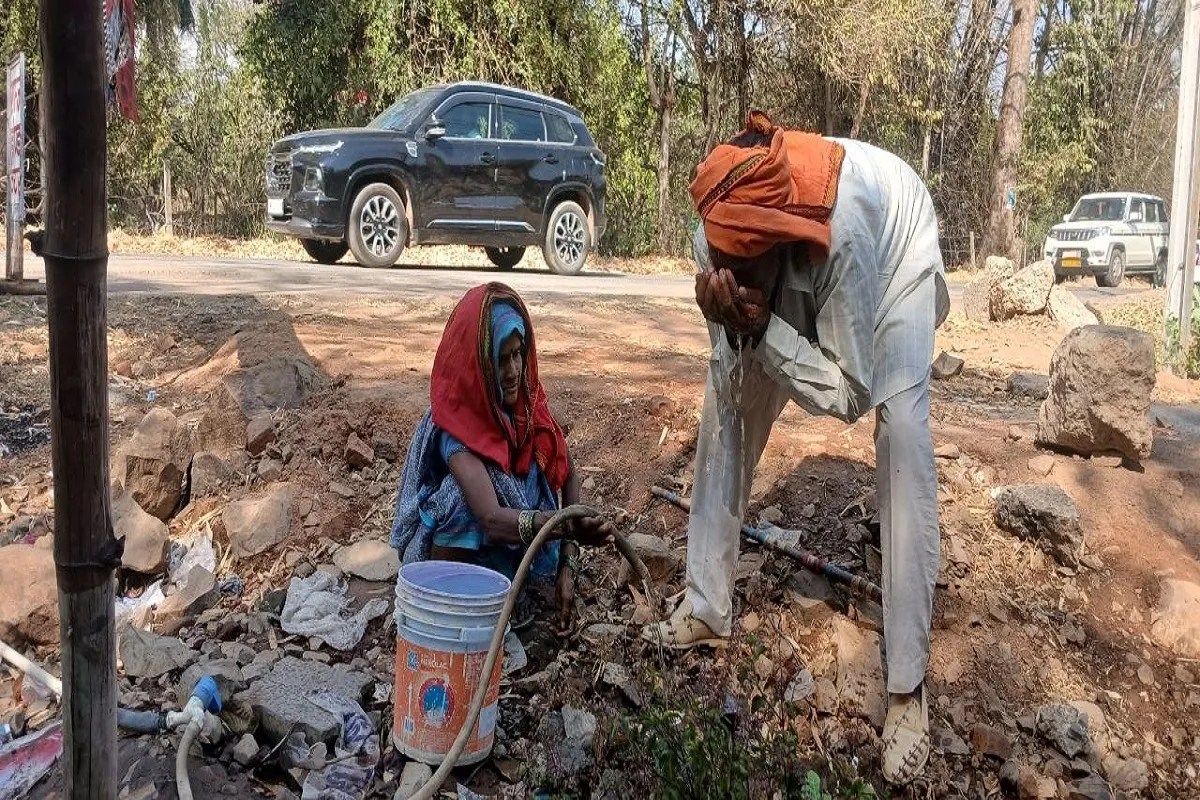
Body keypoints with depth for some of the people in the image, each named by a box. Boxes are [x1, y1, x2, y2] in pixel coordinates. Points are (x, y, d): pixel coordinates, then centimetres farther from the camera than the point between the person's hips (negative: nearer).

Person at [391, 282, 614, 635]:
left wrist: (567, 567, -11)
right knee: (465, 495, -34)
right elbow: (491, 518, -43)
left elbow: (568, 478, -3)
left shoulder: (528, 404, -12)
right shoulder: (456, 425, -29)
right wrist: (566, 525, -60)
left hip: (515, 553, 7)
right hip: (456, 548, -7)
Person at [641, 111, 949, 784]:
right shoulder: (718, 240, -31)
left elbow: (850, 394, -36)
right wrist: (732, 318, -41)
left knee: (902, 423, -24)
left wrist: (762, 326, -46)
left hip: (896, 244, -4)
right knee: (727, 399, -4)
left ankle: (908, 685, -18)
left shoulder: (843, 233, -45)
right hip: (803, 279, 5)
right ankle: (707, 607, 11)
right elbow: (736, 389, -21)